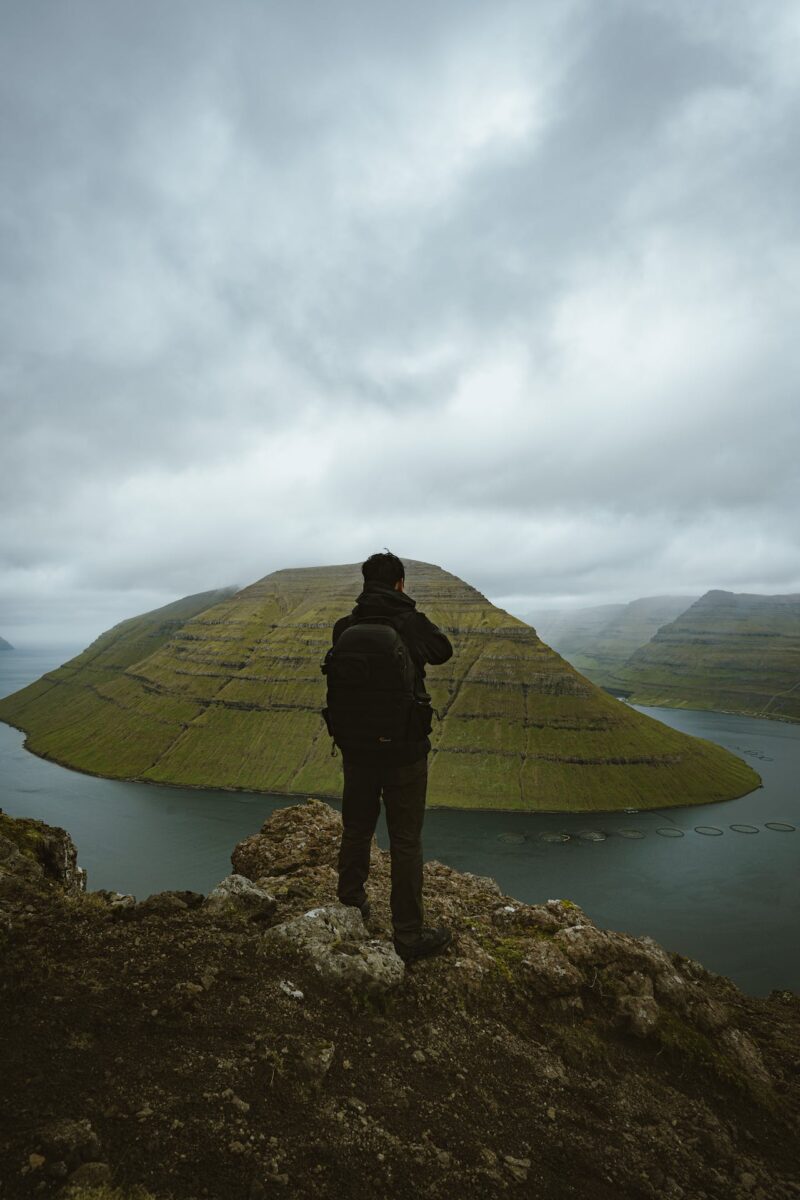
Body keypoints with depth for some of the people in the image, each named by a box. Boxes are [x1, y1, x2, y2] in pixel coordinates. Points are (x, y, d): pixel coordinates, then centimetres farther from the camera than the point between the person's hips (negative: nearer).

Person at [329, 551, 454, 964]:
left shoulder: (343, 628, -3)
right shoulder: (412, 623, -14)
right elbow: (443, 651, 6)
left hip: (356, 749, 4)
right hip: (404, 751, -4)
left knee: (355, 830, 20)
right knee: (406, 841, 6)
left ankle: (351, 910, 38)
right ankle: (409, 935, 16)